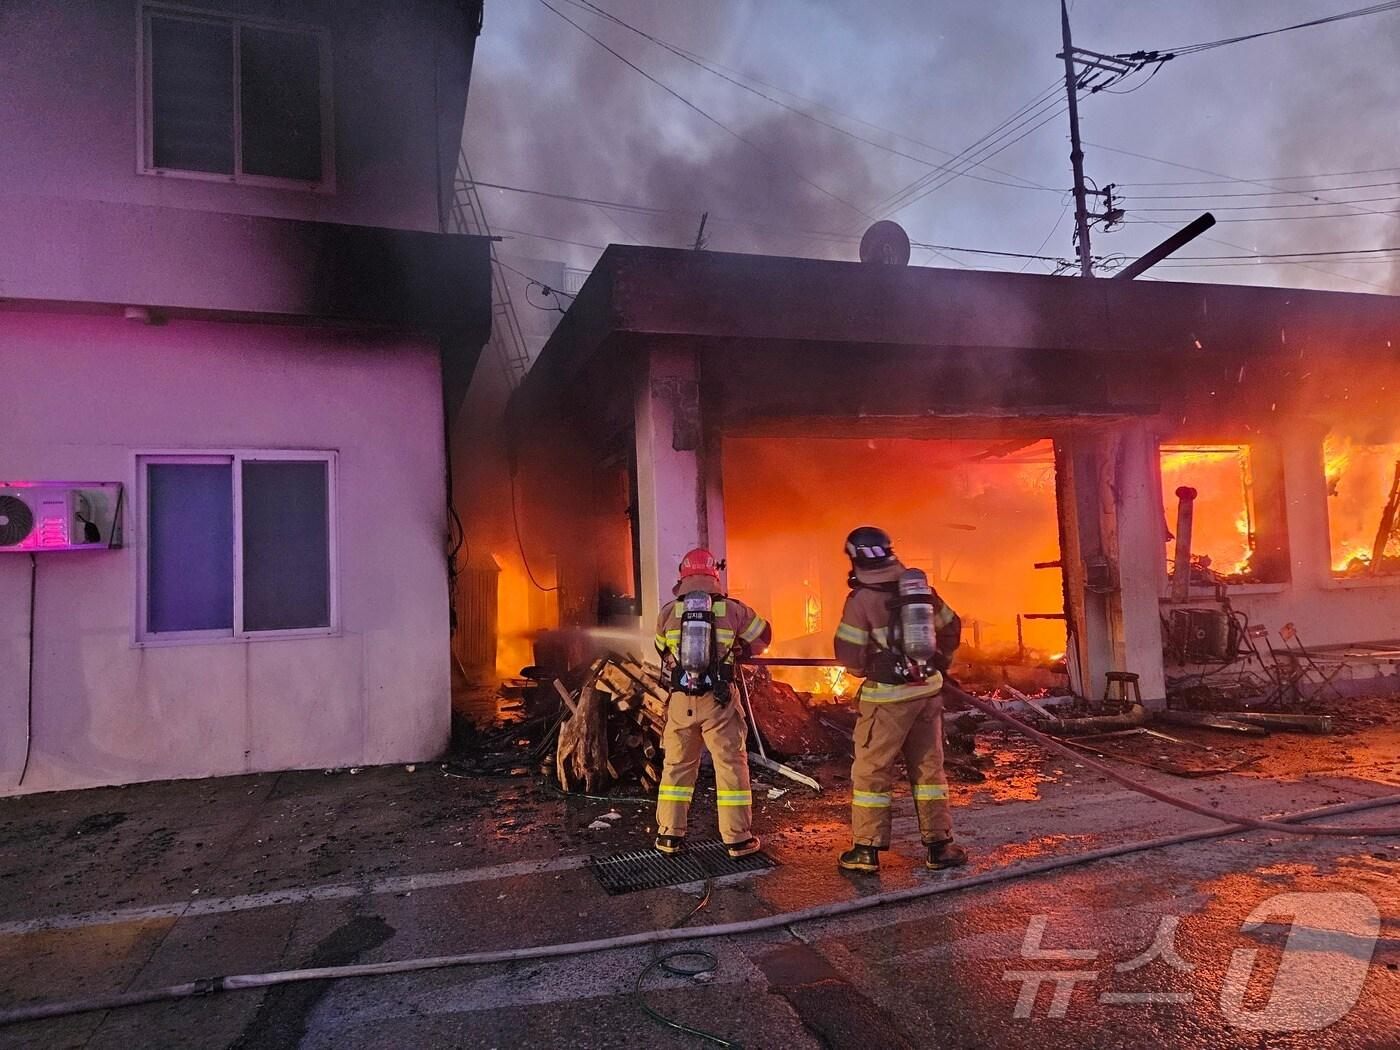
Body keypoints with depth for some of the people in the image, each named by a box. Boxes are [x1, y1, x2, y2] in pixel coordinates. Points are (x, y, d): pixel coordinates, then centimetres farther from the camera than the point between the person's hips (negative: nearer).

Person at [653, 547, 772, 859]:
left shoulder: (668, 612, 0)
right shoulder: (732, 609, -2)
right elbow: (763, 635, 13)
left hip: (681, 701, 2)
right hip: (719, 701, -2)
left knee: (677, 766, 15)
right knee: (731, 766, 8)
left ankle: (669, 835, 21)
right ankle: (738, 838, 13)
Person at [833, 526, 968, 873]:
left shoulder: (861, 599, -13)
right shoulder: (919, 586, 4)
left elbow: (849, 653, -11)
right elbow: (951, 627, 13)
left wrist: (864, 670, 10)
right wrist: (938, 662, 25)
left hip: (888, 695, -5)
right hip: (928, 690, 5)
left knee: (871, 771, 6)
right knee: (928, 766, 15)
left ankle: (866, 849, 11)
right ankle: (939, 845, 20)